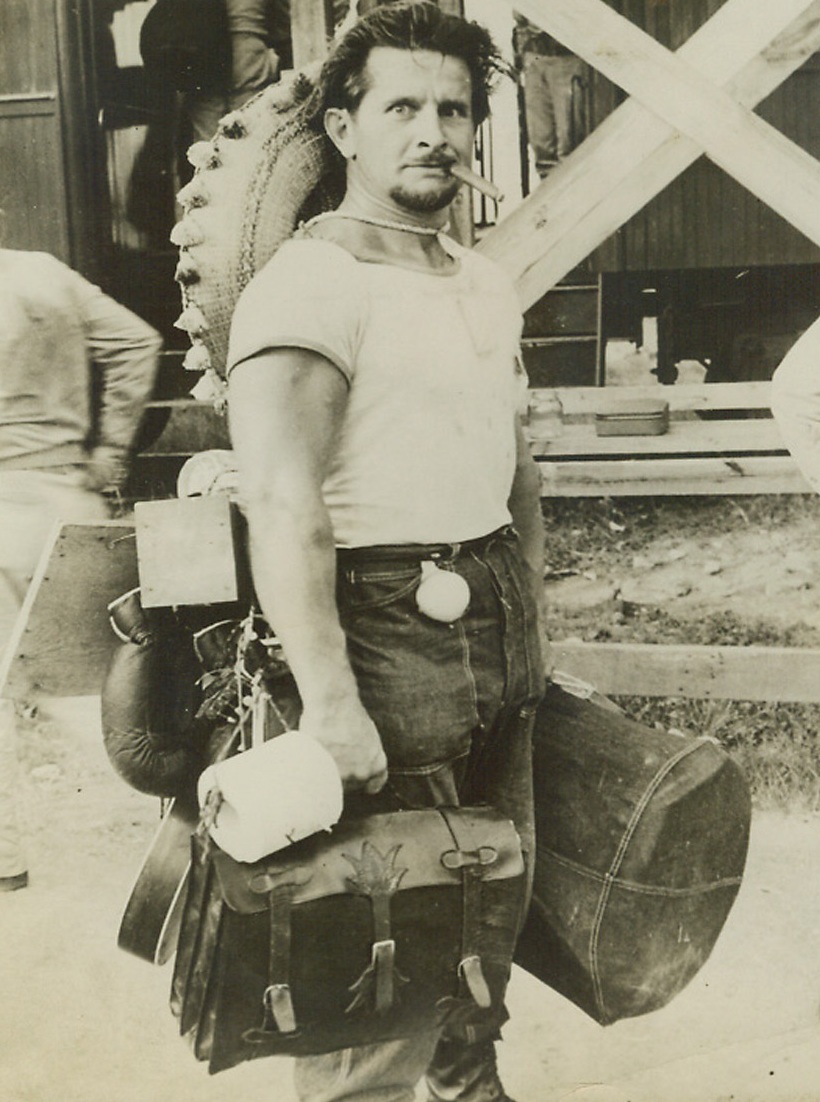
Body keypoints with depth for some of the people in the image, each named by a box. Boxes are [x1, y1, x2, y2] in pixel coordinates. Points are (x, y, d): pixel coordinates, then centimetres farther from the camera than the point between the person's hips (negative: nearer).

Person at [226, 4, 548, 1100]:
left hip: (496, 627, 9)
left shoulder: (487, 283, 13)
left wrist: (531, 619, 18)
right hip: (387, 630, -8)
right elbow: (282, 503, -25)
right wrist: (329, 700, -30)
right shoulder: (308, 286, -15)